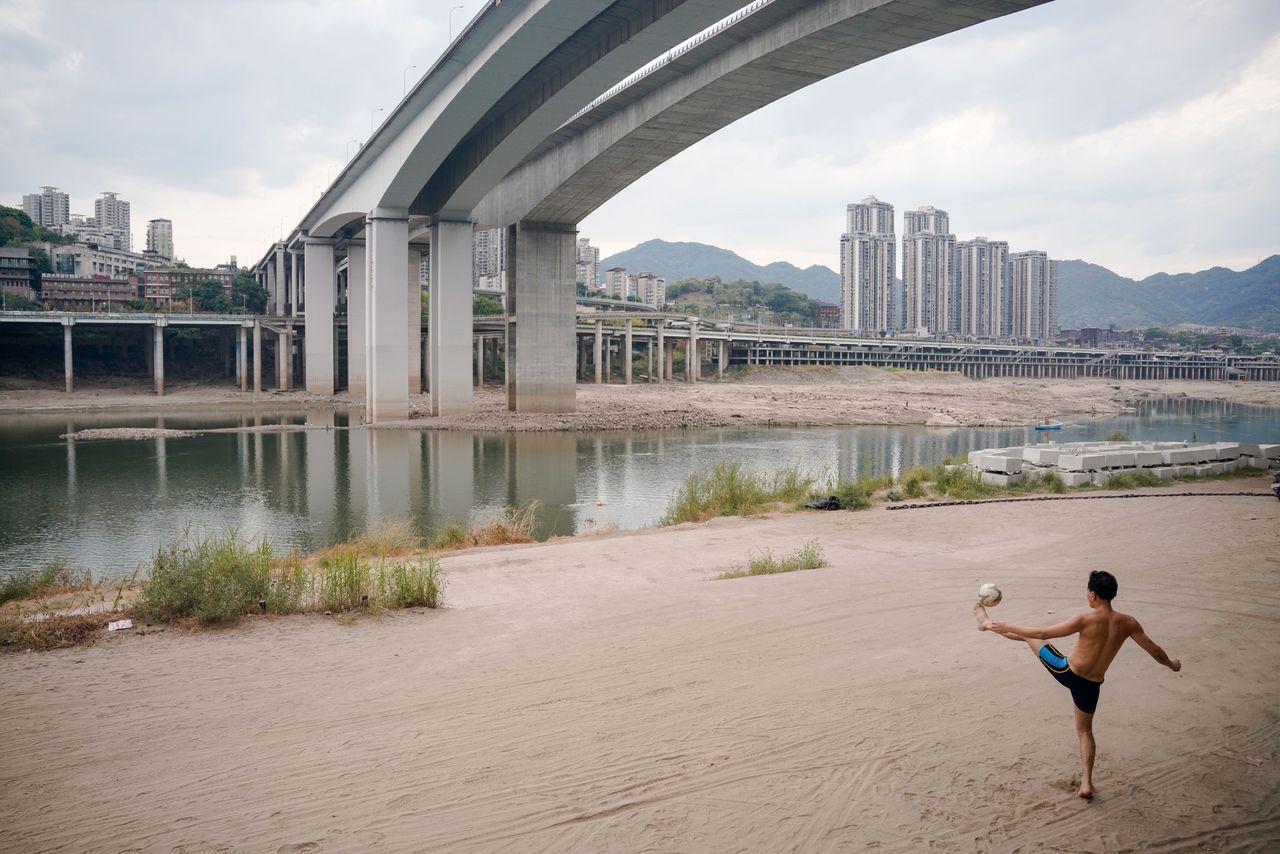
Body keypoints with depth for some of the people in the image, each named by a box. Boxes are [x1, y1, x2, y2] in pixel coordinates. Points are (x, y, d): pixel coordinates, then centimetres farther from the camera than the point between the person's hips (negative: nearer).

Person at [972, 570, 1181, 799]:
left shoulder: (1086, 619, -23)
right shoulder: (1127, 623, -11)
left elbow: (1043, 634, -20)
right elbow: (1155, 650, 1)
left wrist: (1009, 627, -10)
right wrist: (1171, 664, 24)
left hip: (1066, 672, -4)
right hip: (1090, 685, 4)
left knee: (1031, 636, 17)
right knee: (1085, 730, 23)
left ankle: (986, 623, 34)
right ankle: (1086, 783, 18)